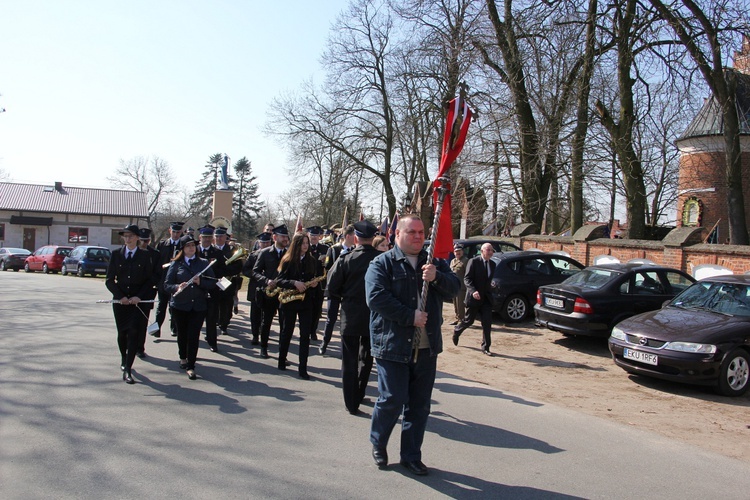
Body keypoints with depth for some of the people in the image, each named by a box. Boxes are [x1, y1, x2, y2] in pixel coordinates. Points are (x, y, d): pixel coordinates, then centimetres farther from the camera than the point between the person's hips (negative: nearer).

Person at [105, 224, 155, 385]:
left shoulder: (145, 256, 1)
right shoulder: (116, 254, 5)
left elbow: (150, 280, 1)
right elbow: (110, 280, 3)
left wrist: (139, 296, -11)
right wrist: (120, 296, -9)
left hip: (138, 301, -2)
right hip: (120, 300, 2)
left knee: (134, 332, -11)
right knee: (122, 332, 12)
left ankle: (127, 369, -9)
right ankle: (123, 358, 38)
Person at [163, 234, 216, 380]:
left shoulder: (204, 263, 7)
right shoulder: (176, 264, 4)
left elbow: (212, 283, 2)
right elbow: (167, 285, 0)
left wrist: (200, 282, -15)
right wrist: (177, 287, -20)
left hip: (199, 306, 0)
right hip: (179, 305, 1)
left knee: (194, 335, -5)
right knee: (182, 334, 13)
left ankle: (190, 366, 4)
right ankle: (183, 357, 39)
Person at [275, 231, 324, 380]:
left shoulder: (312, 261, 5)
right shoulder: (288, 261, -4)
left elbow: (319, 277, 13)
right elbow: (279, 280, -10)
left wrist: (315, 283, -9)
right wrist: (294, 283, -24)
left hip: (306, 300, 2)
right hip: (289, 301, -2)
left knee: (305, 335, -2)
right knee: (287, 332, 11)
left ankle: (303, 369, 1)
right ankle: (281, 361, 30)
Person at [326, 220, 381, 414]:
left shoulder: (345, 259, -13)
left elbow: (332, 287, -9)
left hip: (350, 317, -2)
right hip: (375, 317, 2)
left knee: (349, 361, 9)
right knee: (366, 358, 20)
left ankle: (351, 403, 12)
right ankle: (358, 396, 32)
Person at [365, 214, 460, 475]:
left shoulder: (434, 263, 12)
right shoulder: (382, 263, -3)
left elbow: (454, 289, 4)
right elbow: (376, 298, -15)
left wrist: (436, 277, -16)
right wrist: (410, 316, -17)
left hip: (427, 347, 5)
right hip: (393, 344, -4)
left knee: (419, 404, 11)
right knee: (393, 399, -2)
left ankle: (411, 456, 26)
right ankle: (378, 444, 26)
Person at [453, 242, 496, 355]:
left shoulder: (492, 264, 8)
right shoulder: (473, 262, -10)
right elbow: (467, 279, -15)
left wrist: (489, 292, 11)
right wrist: (473, 291, -28)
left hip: (486, 298, 5)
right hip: (474, 297, -5)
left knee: (487, 323, -3)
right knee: (469, 321, 8)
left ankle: (485, 347, 5)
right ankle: (456, 330, 39)